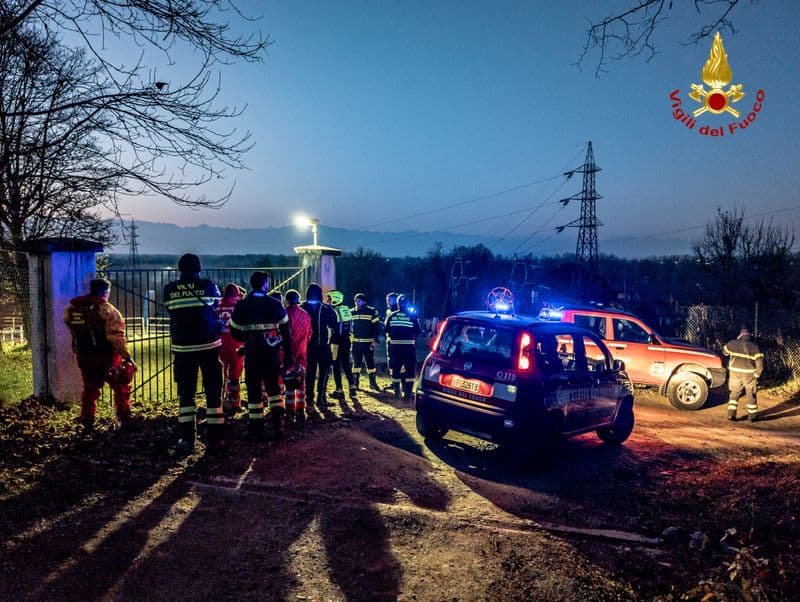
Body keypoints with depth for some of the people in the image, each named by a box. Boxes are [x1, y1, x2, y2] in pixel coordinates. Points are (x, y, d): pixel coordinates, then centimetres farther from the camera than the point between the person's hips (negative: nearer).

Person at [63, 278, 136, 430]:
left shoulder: (71, 309, 3)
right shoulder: (106, 309, -16)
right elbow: (116, 337, -20)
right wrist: (127, 357, -18)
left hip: (84, 357, 5)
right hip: (106, 357, -5)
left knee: (89, 389, 19)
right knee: (121, 388, 9)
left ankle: (87, 422, 20)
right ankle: (125, 421, 8)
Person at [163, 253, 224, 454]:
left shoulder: (169, 289, -1)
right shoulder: (208, 286, -5)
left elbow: (171, 312, 11)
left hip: (182, 347, 1)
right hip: (209, 345, -1)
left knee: (185, 392, 10)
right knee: (213, 391, 7)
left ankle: (186, 437, 6)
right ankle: (214, 437, 10)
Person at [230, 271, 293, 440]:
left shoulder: (241, 306, -2)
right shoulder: (275, 304, 0)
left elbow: (235, 333, 4)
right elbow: (286, 332, 1)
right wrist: (288, 355, 7)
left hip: (252, 353, -1)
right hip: (273, 352, 1)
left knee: (254, 390, 8)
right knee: (274, 388, 14)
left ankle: (256, 428, 11)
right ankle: (278, 425, 7)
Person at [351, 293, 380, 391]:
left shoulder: (371, 311, -4)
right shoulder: (351, 312, 8)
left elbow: (376, 326, -5)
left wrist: (375, 340, -12)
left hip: (368, 342, -3)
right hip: (355, 342, 3)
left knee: (370, 363, 1)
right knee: (356, 363, 9)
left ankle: (373, 383, 10)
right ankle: (355, 383, 16)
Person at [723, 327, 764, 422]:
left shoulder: (733, 344, -2)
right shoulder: (754, 347, -5)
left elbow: (725, 351, 16)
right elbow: (759, 361, -10)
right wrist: (757, 374, -2)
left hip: (735, 372, 1)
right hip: (749, 373, -1)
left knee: (734, 393, 12)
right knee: (751, 394, 13)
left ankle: (731, 414, 5)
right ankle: (752, 415, 20)